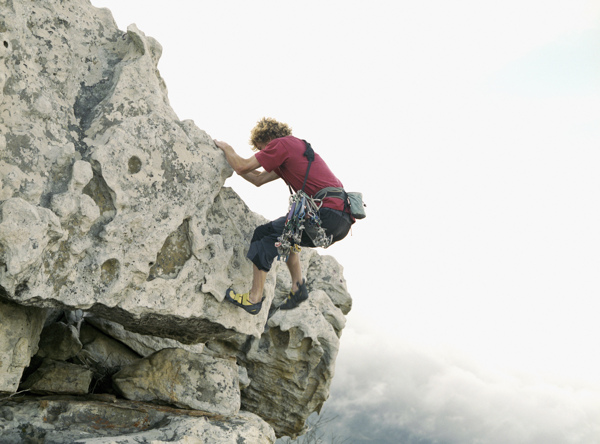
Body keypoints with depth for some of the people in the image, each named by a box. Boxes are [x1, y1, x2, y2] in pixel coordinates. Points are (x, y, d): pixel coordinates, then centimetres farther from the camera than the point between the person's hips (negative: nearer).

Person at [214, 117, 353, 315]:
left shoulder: (281, 144, 0)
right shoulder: (295, 148, 29)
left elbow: (242, 167, -1)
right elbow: (258, 179, 32)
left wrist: (226, 147, 19)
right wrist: (229, 157, 36)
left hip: (328, 214, -10)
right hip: (343, 219, 10)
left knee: (264, 235, -2)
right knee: (284, 233, 29)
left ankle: (254, 298, -3)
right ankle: (298, 286, 21)